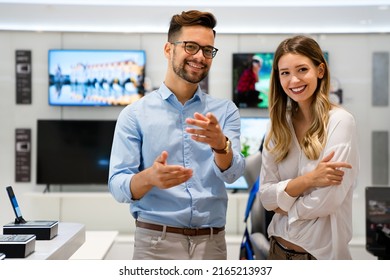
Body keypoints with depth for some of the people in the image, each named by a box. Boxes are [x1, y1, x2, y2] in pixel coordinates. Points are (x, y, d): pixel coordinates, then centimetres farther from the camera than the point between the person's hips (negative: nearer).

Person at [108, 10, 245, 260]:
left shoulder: (225, 111, 4)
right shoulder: (135, 114, -2)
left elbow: (232, 173, -10)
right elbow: (118, 186, -7)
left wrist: (220, 143, -30)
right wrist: (149, 177, -27)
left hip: (212, 242, 2)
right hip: (156, 241, -2)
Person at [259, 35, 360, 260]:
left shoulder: (340, 121, -14)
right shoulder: (279, 125, 1)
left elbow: (328, 200, -19)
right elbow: (266, 196, -5)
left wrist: (284, 204, -3)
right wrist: (308, 179, -20)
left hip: (321, 252, -4)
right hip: (279, 247, 5)